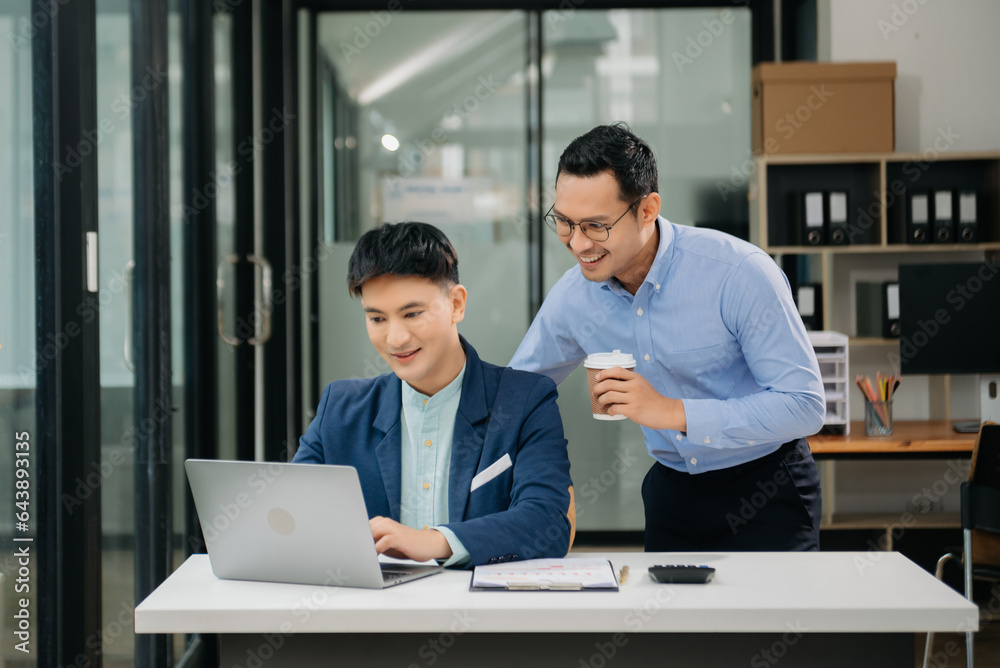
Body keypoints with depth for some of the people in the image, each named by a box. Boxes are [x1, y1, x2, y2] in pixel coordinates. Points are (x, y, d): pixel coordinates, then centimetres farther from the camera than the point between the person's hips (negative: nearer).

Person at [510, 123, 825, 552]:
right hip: (671, 493, 4)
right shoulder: (572, 297, -7)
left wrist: (673, 413, -30)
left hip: (768, 495, -4)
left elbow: (806, 406, -23)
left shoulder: (741, 274, -22)